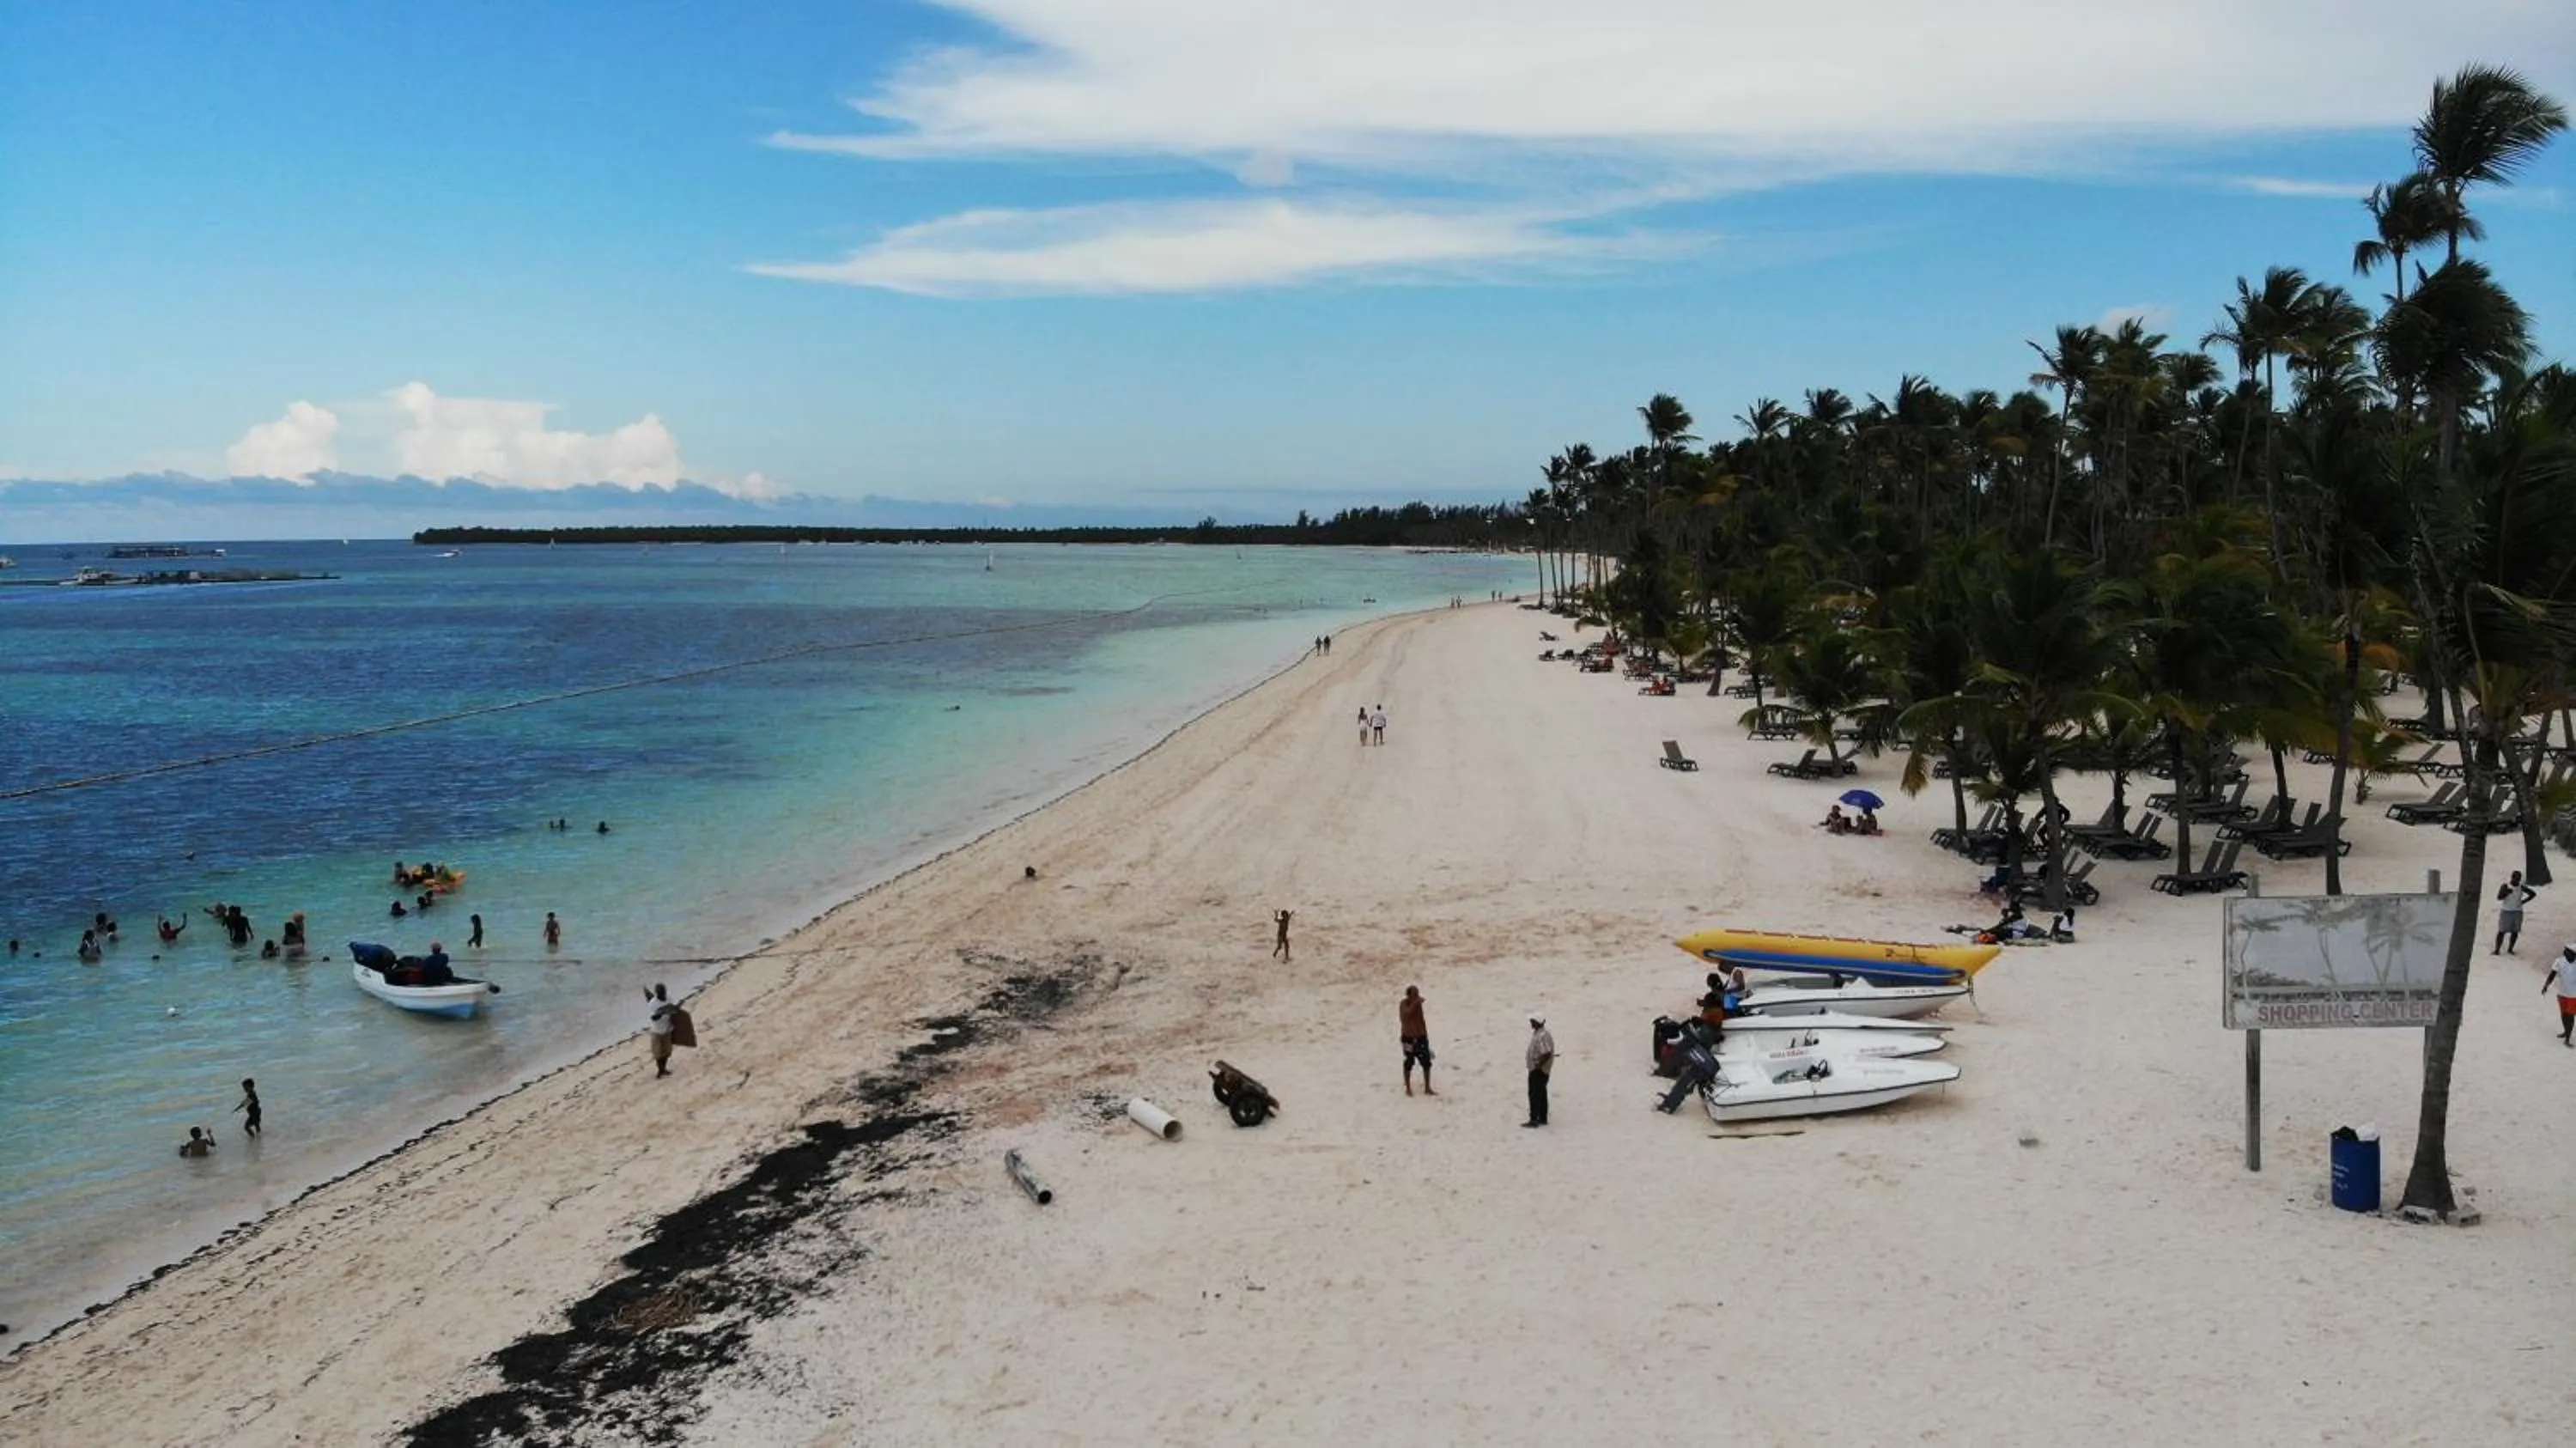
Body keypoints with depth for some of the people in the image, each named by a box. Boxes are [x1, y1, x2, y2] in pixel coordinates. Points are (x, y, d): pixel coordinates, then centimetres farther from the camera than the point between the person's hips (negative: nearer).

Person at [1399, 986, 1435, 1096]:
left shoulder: (1418, 1004, 4)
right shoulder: (1404, 1004, -13)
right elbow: (1406, 1014, -34)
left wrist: (1426, 1035, 15)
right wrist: (1415, 1003, -35)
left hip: (1420, 1037, 5)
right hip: (1408, 1038, -5)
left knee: (1427, 1063, 4)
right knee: (1409, 1064, 4)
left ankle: (1427, 1089, 14)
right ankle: (1408, 1089, 18)